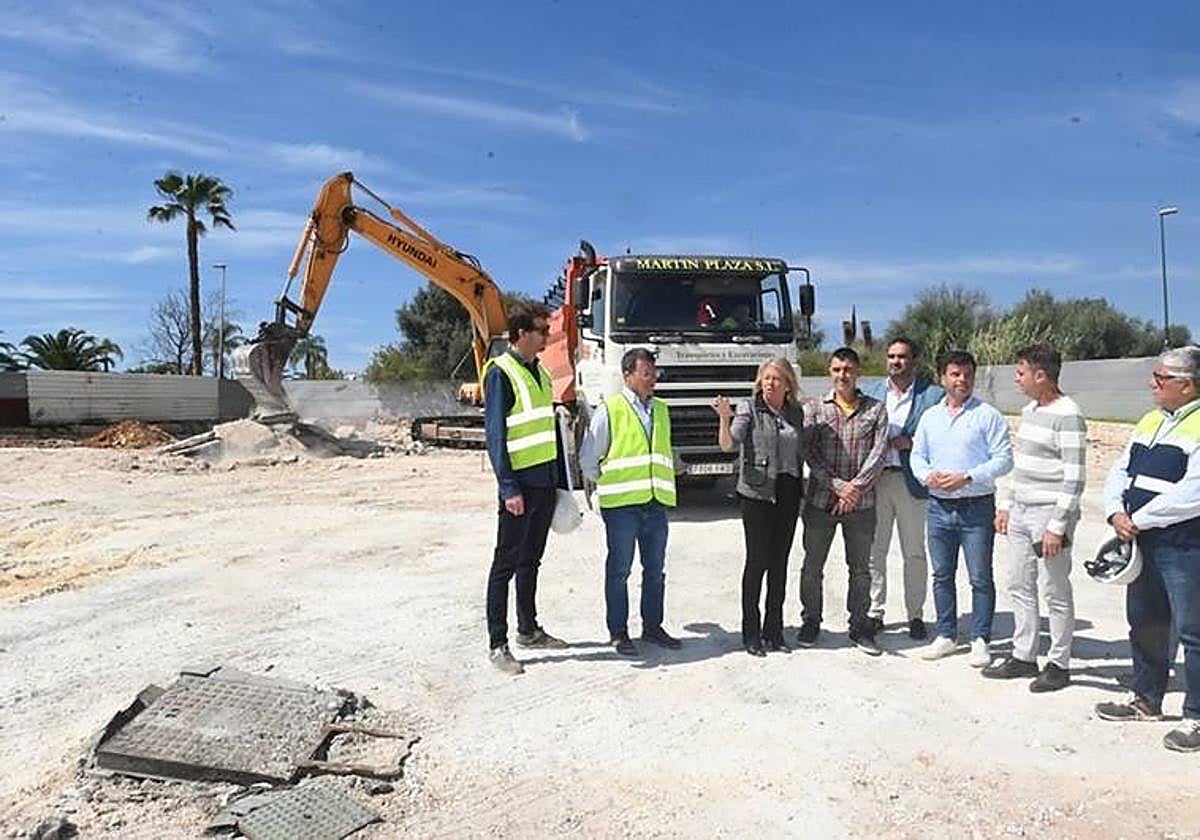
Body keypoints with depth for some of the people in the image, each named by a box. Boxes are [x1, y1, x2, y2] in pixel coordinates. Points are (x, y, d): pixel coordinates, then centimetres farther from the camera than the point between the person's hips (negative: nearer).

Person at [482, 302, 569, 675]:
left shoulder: (540, 372, 14)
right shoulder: (501, 373, -10)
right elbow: (495, 434, -15)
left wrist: (559, 479, 17)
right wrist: (508, 488, -21)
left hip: (545, 482, 8)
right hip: (520, 484, -8)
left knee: (530, 560, 17)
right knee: (506, 563, -1)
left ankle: (528, 630, 29)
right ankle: (497, 644, 6)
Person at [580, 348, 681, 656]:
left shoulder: (661, 410, 14)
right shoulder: (609, 410, -4)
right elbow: (588, 459, 0)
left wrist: (664, 486, 15)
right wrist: (605, 486, 5)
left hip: (657, 503, 6)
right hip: (622, 504, -5)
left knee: (655, 570, 12)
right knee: (619, 570, 1)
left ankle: (652, 627, 25)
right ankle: (618, 633, 12)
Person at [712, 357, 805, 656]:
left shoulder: (796, 412, 10)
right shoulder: (749, 408, -4)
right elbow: (727, 444, -16)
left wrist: (800, 488, 11)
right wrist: (724, 418, -33)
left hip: (788, 494, 5)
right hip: (757, 493, -4)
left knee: (780, 563, 9)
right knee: (757, 562, -2)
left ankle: (773, 630, 20)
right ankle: (751, 634, 8)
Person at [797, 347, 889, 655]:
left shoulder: (875, 409, 5)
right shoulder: (815, 408, 3)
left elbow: (879, 452, -5)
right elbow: (809, 453, -6)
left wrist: (856, 486, -16)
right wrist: (838, 485, -15)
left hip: (861, 503, 0)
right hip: (820, 500, 0)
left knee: (860, 569, 10)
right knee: (812, 567, 8)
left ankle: (860, 626, 23)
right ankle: (810, 622, 24)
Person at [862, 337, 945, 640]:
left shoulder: (933, 395, 1)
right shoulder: (870, 393, 10)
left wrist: (911, 442, -13)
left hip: (912, 481, -2)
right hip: (875, 479, 2)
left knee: (915, 553, 7)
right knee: (874, 550, 8)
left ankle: (916, 615, 19)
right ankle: (874, 612, 20)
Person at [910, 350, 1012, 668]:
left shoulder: (987, 415, -4)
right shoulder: (930, 416, 11)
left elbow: (1004, 459, -8)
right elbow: (917, 455, 14)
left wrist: (966, 477, -17)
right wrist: (928, 475, -7)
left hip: (977, 507, -5)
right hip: (939, 507, 5)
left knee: (980, 577, 1)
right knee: (942, 575, 12)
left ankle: (980, 640, 13)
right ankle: (946, 635, 24)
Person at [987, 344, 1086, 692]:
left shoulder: (1067, 416, -15)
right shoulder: (1030, 411, 12)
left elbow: (1074, 479, -18)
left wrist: (1057, 526, -19)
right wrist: (1006, 505, 18)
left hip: (1050, 516, -9)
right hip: (1021, 515, 9)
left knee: (1055, 592, 3)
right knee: (1019, 586, 13)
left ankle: (1059, 664, 16)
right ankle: (1023, 656, 25)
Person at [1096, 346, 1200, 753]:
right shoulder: (1150, 421, 13)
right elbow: (1120, 472, 13)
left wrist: (1139, 520, -16)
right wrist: (1116, 512, -4)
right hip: (1143, 545, 9)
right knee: (1144, 624, 19)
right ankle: (1146, 700, 36)